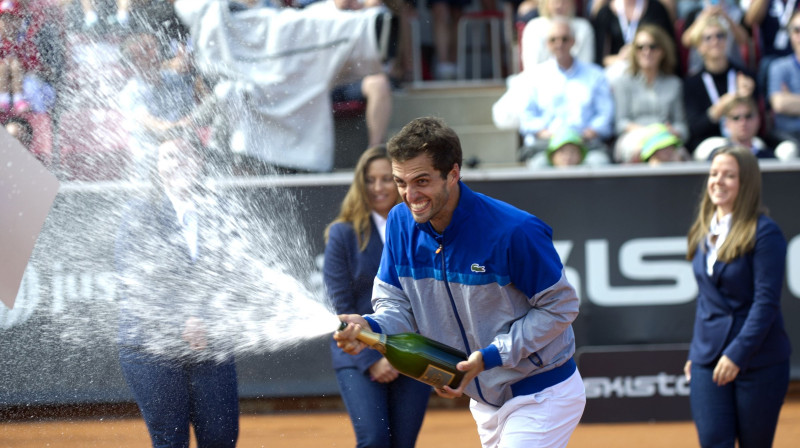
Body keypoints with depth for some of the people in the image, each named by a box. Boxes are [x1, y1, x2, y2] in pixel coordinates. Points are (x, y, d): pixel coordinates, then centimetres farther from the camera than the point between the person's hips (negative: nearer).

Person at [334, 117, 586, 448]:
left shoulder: (515, 232, -26)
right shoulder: (401, 222, -6)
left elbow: (560, 308, -17)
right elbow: (398, 305, -1)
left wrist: (488, 357, -25)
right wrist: (371, 327, -26)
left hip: (542, 395, -7)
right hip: (485, 401, 7)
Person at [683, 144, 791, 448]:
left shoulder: (764, 232, -10)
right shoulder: (704, 231, 10)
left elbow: (766, 301, -15)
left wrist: (738, 354, -20)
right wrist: (695, 353, 14)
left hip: (758, 362, -5)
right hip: (708, 360, 5)